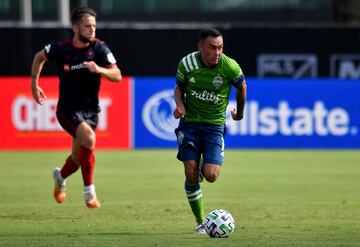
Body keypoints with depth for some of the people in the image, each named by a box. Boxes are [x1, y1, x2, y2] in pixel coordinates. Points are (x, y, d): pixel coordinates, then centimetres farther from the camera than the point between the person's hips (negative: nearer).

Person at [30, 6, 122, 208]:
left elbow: (117, 76, -14)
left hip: (90, 110, 3)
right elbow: (39, 57, 13)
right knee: (89, 138, -29)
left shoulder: (99, 48, -8)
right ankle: (89, 191, -19)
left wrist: (98, 69, -32)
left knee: (79, 158, 9)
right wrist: (34, 85, 14)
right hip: (68, 109, -3)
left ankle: (61, 175, 45)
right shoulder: (60, 49, -8)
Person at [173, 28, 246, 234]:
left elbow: (241, 86, 7)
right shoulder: (187, 63, -10)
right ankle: (200, 222, 6)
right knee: (191, 174, -10)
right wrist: (180, 105, -13)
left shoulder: (230, 66, -14)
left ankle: (203, 169, 26)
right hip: (190, 123, 1)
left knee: (211, 176, -14)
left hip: (215, 125, -1)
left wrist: (240, 112, 21)